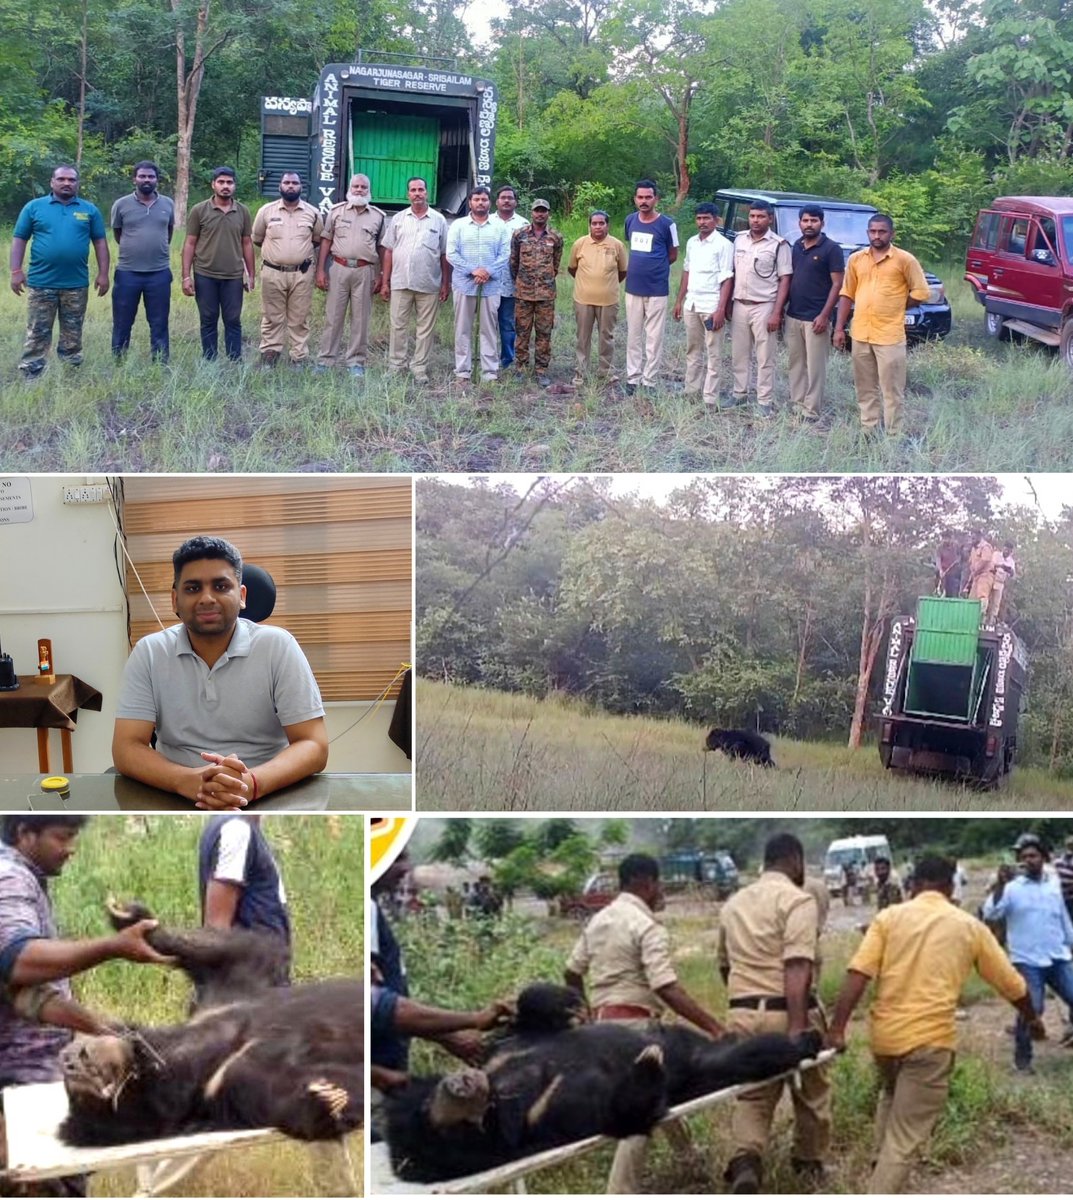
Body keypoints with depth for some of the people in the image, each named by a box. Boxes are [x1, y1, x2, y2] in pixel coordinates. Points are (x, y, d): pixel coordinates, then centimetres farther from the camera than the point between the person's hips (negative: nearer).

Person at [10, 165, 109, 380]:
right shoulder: (34, 207, 2)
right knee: (37, 334, 1)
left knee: (73, 334, 10)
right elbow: (19, 239, 2)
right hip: (41, 282, -1)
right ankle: (30, 377, 4)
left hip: (76, 284, 2)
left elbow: (100, 242, 8)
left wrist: (103, 273, 1)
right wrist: (16, 271, -7)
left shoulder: (90, 210, 6)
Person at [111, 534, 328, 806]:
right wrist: (188, 781, -24)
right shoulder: (149, 653, 3)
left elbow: (313, 747, -6)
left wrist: (251, 783, -26)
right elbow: (127, 748, -3)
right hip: (177, 803, 1)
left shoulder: (277, 646, -1)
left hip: (265, 802, -1)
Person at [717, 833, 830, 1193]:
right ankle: (809, 1163, 33)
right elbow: (797, 967, -20)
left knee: (751, 1094, 9)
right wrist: (797, 1027, -25)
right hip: (789, 1014, -5)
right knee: (810, 1092, 17)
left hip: (743, 1014, 5)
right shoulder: (797, 900, -9)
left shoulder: (734, 903, 13)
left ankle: (745, 1157, -17)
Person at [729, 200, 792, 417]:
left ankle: (765, 402, 2)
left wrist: (777, 312, -14)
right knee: (739, 355, 13)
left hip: (763, 307, -5)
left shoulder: (779, 245, -8)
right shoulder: (739, 239, 8)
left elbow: (784, 280, -9)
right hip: (739, 305, 5)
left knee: (764, 358, -1)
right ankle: (739, 394, 25)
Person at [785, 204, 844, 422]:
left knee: (815, 367, -3)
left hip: (815, 318, -6)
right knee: (796, 364, 11)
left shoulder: (831, 249, -8)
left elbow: (837, 284, -10)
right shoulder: (796, 247, 11)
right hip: (793, 316, 6)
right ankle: (796, 404, 19)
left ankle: (811, 411, 0)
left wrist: (824, 315, -16)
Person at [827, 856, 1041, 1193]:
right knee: (906, 1138, 0)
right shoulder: (970, 927, 7)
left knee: (891, 1096, 33)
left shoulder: (889, 916, 6)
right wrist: (1032, 1018, 36)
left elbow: (857, 974, -7)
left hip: (885, 1033, 3)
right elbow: (1010, 982, 17)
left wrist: (837, 1029, -9)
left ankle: (880, 1168, 32)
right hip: (932, 1039, -3)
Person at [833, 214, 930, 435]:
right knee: (865, 389, 12)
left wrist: (895, 307, 1)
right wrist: (839, 328, 8)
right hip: (860, 334, 5)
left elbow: (922, 292, -1)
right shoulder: (856, 259, 9)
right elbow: (846, 294, 12)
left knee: (892, 389, -2)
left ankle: (894, 435, 3)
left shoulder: (904, 260, -4)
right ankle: (868, 430, 22)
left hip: (889, 336, -5)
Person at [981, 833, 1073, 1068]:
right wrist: (999, 884, -27)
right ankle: (1022, 1058, 10)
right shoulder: (1011, 888, -4)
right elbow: (990, 913, -18)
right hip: (1027, 962, -4)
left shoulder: (1054, 885, 9)